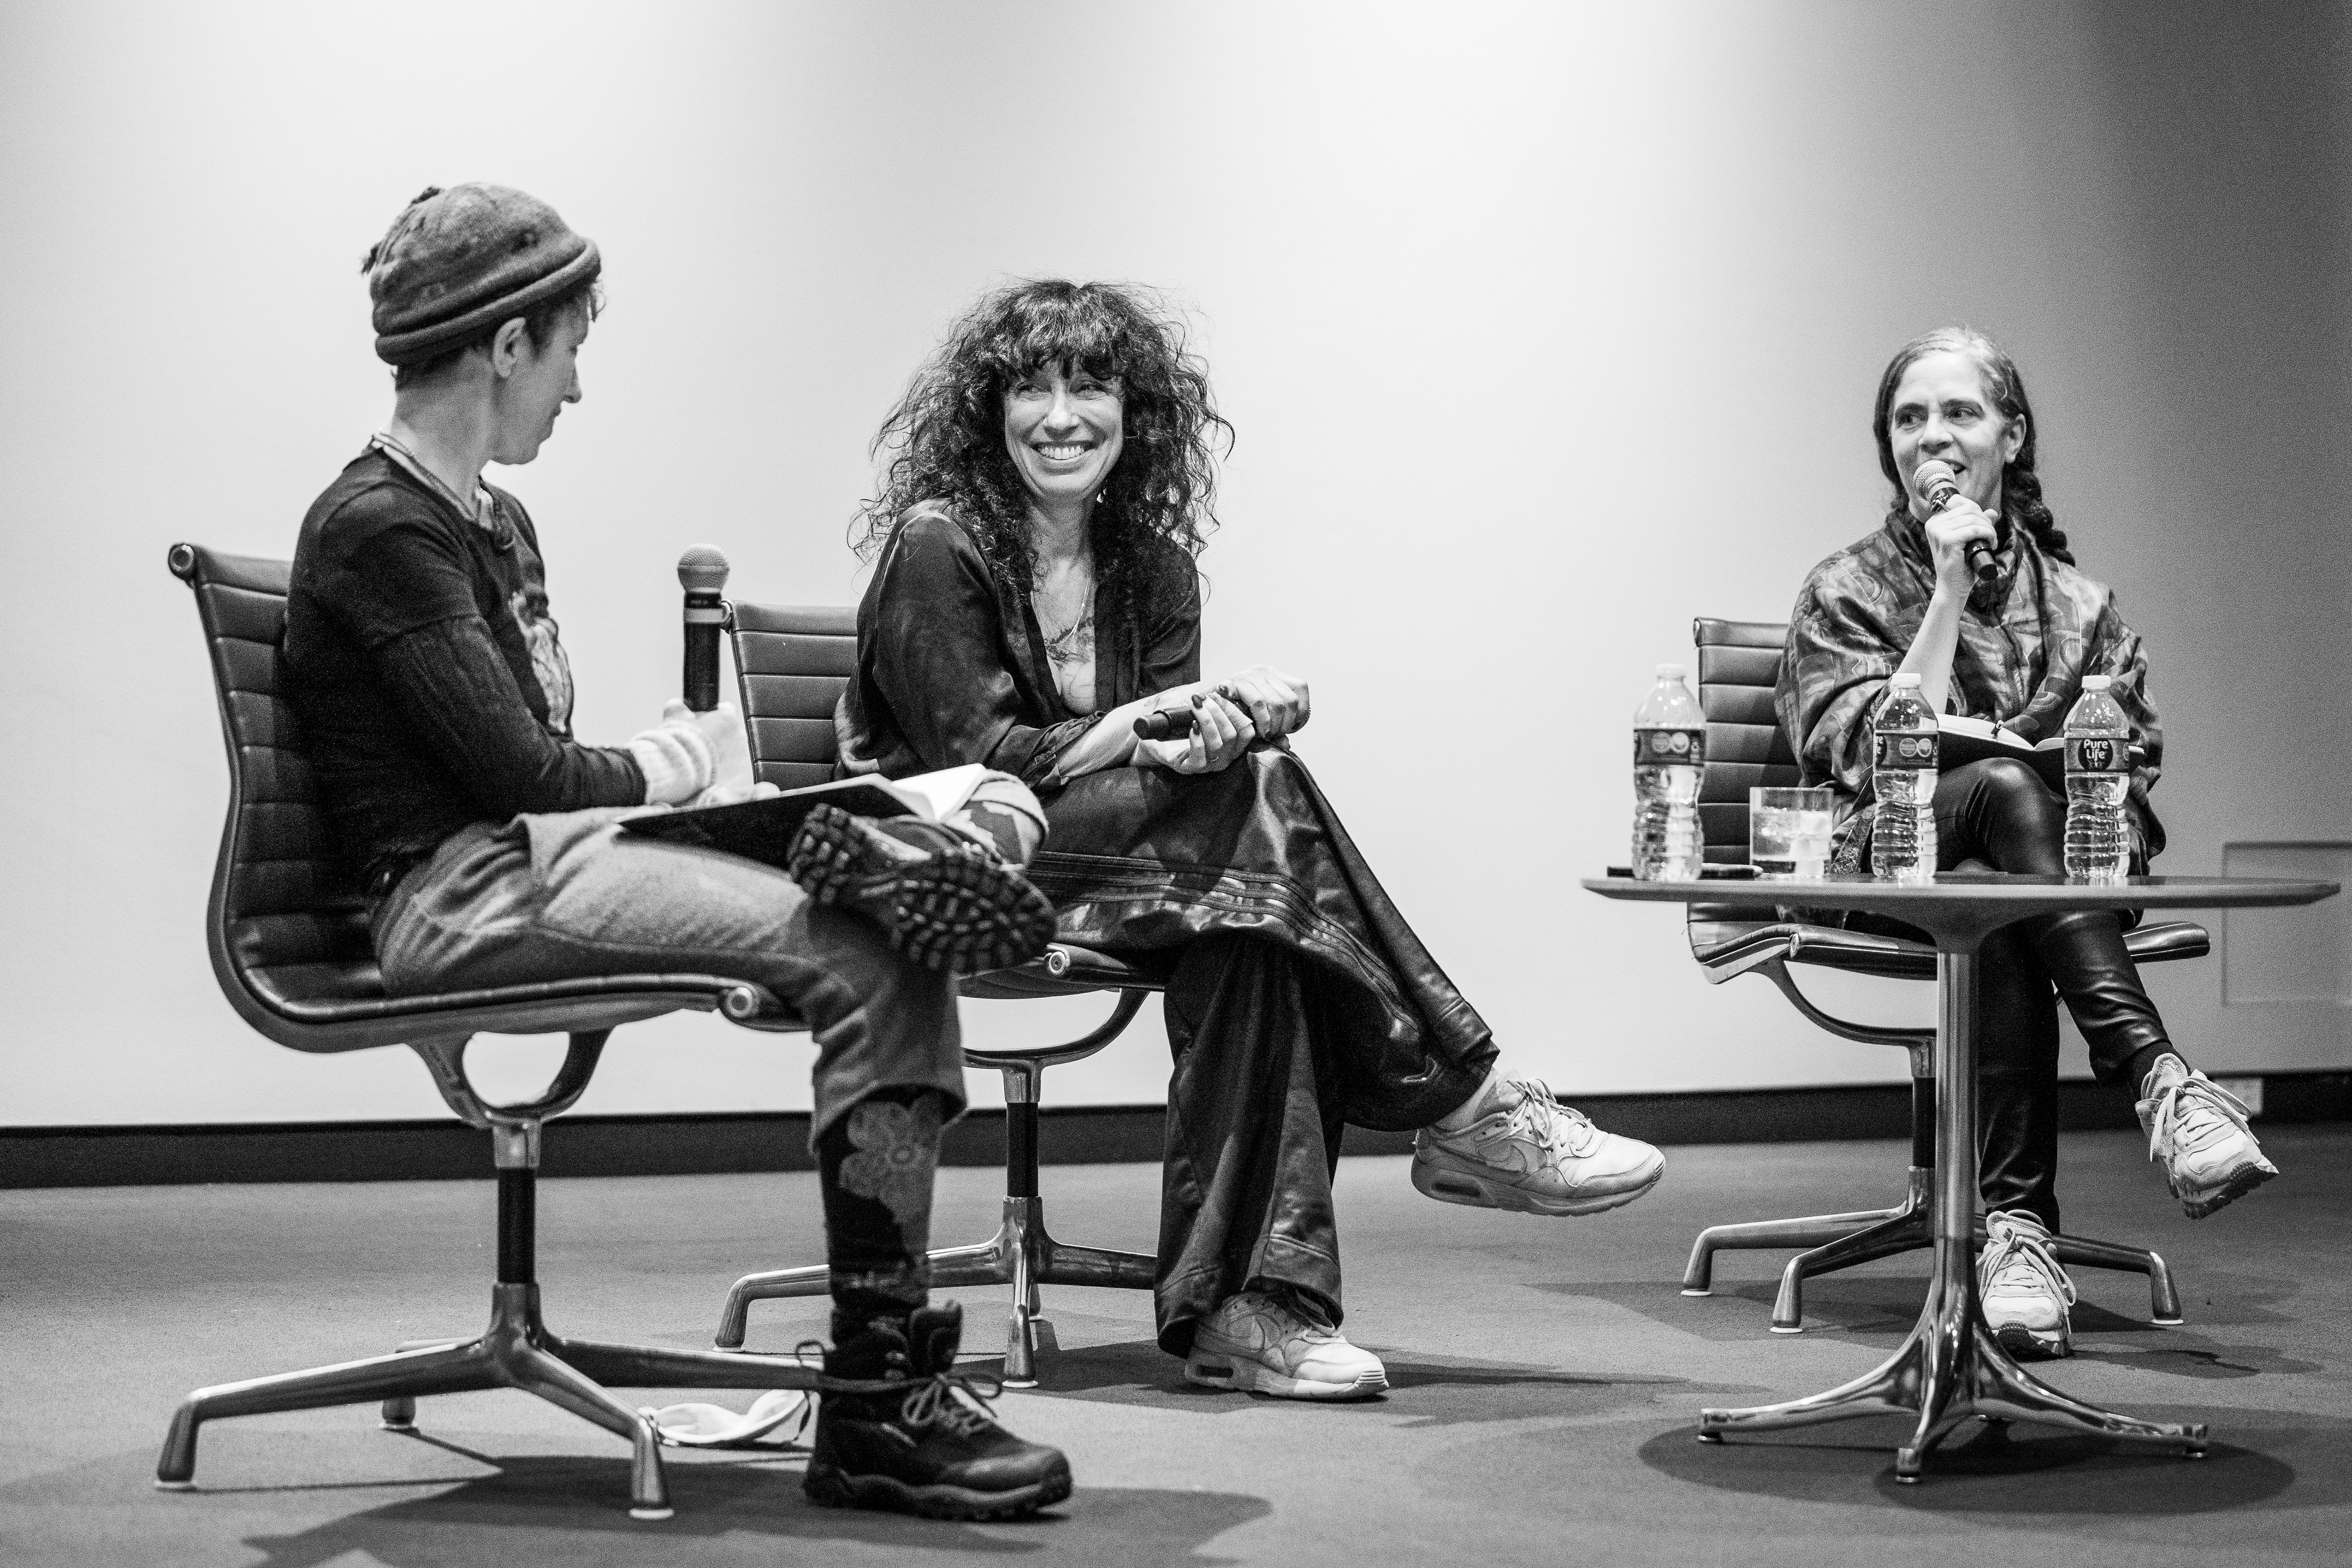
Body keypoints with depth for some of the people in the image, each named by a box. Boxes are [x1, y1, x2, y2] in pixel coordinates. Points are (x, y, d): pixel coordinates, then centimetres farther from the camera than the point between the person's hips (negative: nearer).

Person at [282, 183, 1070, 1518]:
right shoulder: (379, 527, -8)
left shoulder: (494, 522, 24)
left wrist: (682, 765, 0)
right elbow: (515, 770, -15)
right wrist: (672, 768, 2)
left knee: (897, 945, -14)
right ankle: (874, 1407, -23)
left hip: (549, 854, 10)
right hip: (458, 893, -10)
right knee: (869, 960, -25)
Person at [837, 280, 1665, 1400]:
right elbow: (976, 761, -14)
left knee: (1248, 921, -29)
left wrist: (1220, 733, -23)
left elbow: (1171, 747, 1)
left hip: (1119, 850, 6)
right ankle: (1457, 1107, -20)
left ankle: (1241, 1304, -31)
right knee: (1261, 791, -26)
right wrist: (1160, 722, -19)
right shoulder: (933, 548, -7)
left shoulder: (1150, 563, 12)